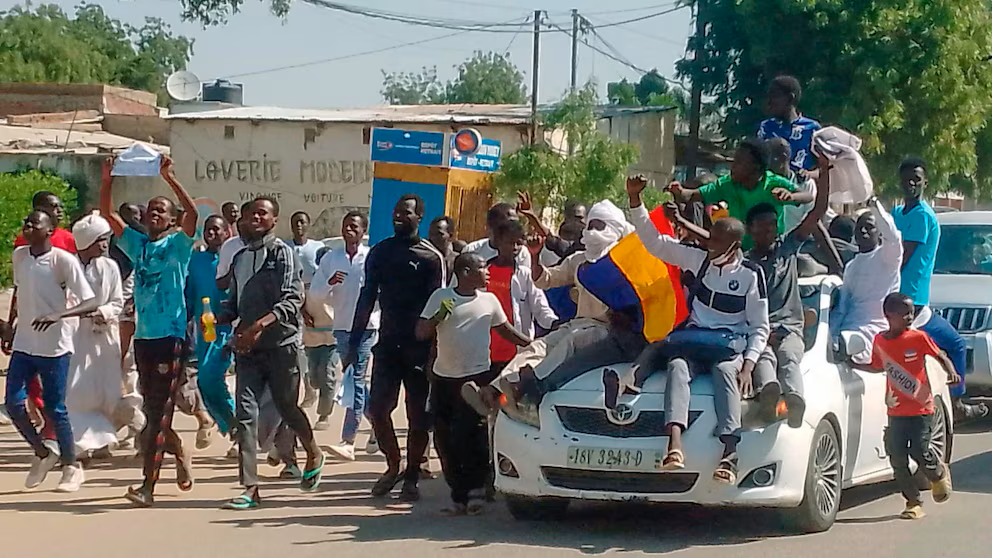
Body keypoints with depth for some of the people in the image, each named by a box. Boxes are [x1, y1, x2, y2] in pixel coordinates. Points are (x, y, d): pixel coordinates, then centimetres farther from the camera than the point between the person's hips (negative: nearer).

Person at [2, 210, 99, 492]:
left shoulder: (64, 260, -14)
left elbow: (90, 303, -18)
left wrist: (59, 315, -32)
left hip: (54, 347, -5)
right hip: (23, 344, 5)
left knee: (55, 408, 0)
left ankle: (71, 466, 18)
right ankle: (42, 453, 20)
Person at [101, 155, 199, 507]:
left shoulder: (177, 245, 0)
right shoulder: (137, 244, 14)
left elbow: (193, 212, -18)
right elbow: (107, 213, 11)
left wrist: (169, 177, -22)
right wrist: (108, 178, -2)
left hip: (171, 335, -6)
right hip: (143, 334, 6)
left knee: (159, 411, -9)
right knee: (152, 409, 15)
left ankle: (148, 484, -12)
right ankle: (179, 453, 38)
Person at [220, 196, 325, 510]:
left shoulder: (282, 253, -6)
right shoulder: (240, 258, 14)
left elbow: (293, 299, -15)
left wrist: (260, 324, -27)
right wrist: (218, 320, 0)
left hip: (281, 345, -5)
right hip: (247, 347, 5)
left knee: (287, 408, 8)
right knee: (245, 414, -5)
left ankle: (314, 455, 38)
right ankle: (250, 488, -6)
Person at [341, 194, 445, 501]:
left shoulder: (431, 257, -2)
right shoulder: (380, 252, 9)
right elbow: (368, 297, 12)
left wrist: (434, 349, -10)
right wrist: (353, 343, 8)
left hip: (419, 346, -3)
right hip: (388, 343, 3)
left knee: (418, 415, 1)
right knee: (377, 407, -2)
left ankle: (412, 476, 12)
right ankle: (393, 466, 16)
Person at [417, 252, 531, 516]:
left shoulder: (489, 300, 6)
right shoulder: (441, 297, 0)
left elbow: (505, 330, 19)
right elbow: (421, 333, -2)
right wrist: (438, 317, -19)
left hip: (477, 376, 0)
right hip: (444, 376, 0)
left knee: (470, 437, -8)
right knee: (444, 438, 1)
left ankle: (476, 488, 7)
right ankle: (459, 494, 10)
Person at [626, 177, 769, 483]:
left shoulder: (751, 275, 0)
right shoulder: (699, 260, 9)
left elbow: (759, 328, 1)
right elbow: (653, 241, 10)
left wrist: (747, 366, -15)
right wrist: (635, 199, -1)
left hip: (731, 346, -2)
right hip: (692, 342, 2)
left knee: (725, 370, -38)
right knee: (677, 367, -33)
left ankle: (730, 453, -56)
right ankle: (675, 444, -57)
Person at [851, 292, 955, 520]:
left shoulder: (918, 338, -8)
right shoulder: (879, 341, 3)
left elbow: (941, 356, 1)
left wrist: (952, 373, -17)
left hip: (921, 409, -3)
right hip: (896, 411, 4)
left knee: (919, 451, -10)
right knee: (897, 458, -2)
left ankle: (939, 474, 24)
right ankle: (913, 502, 12)